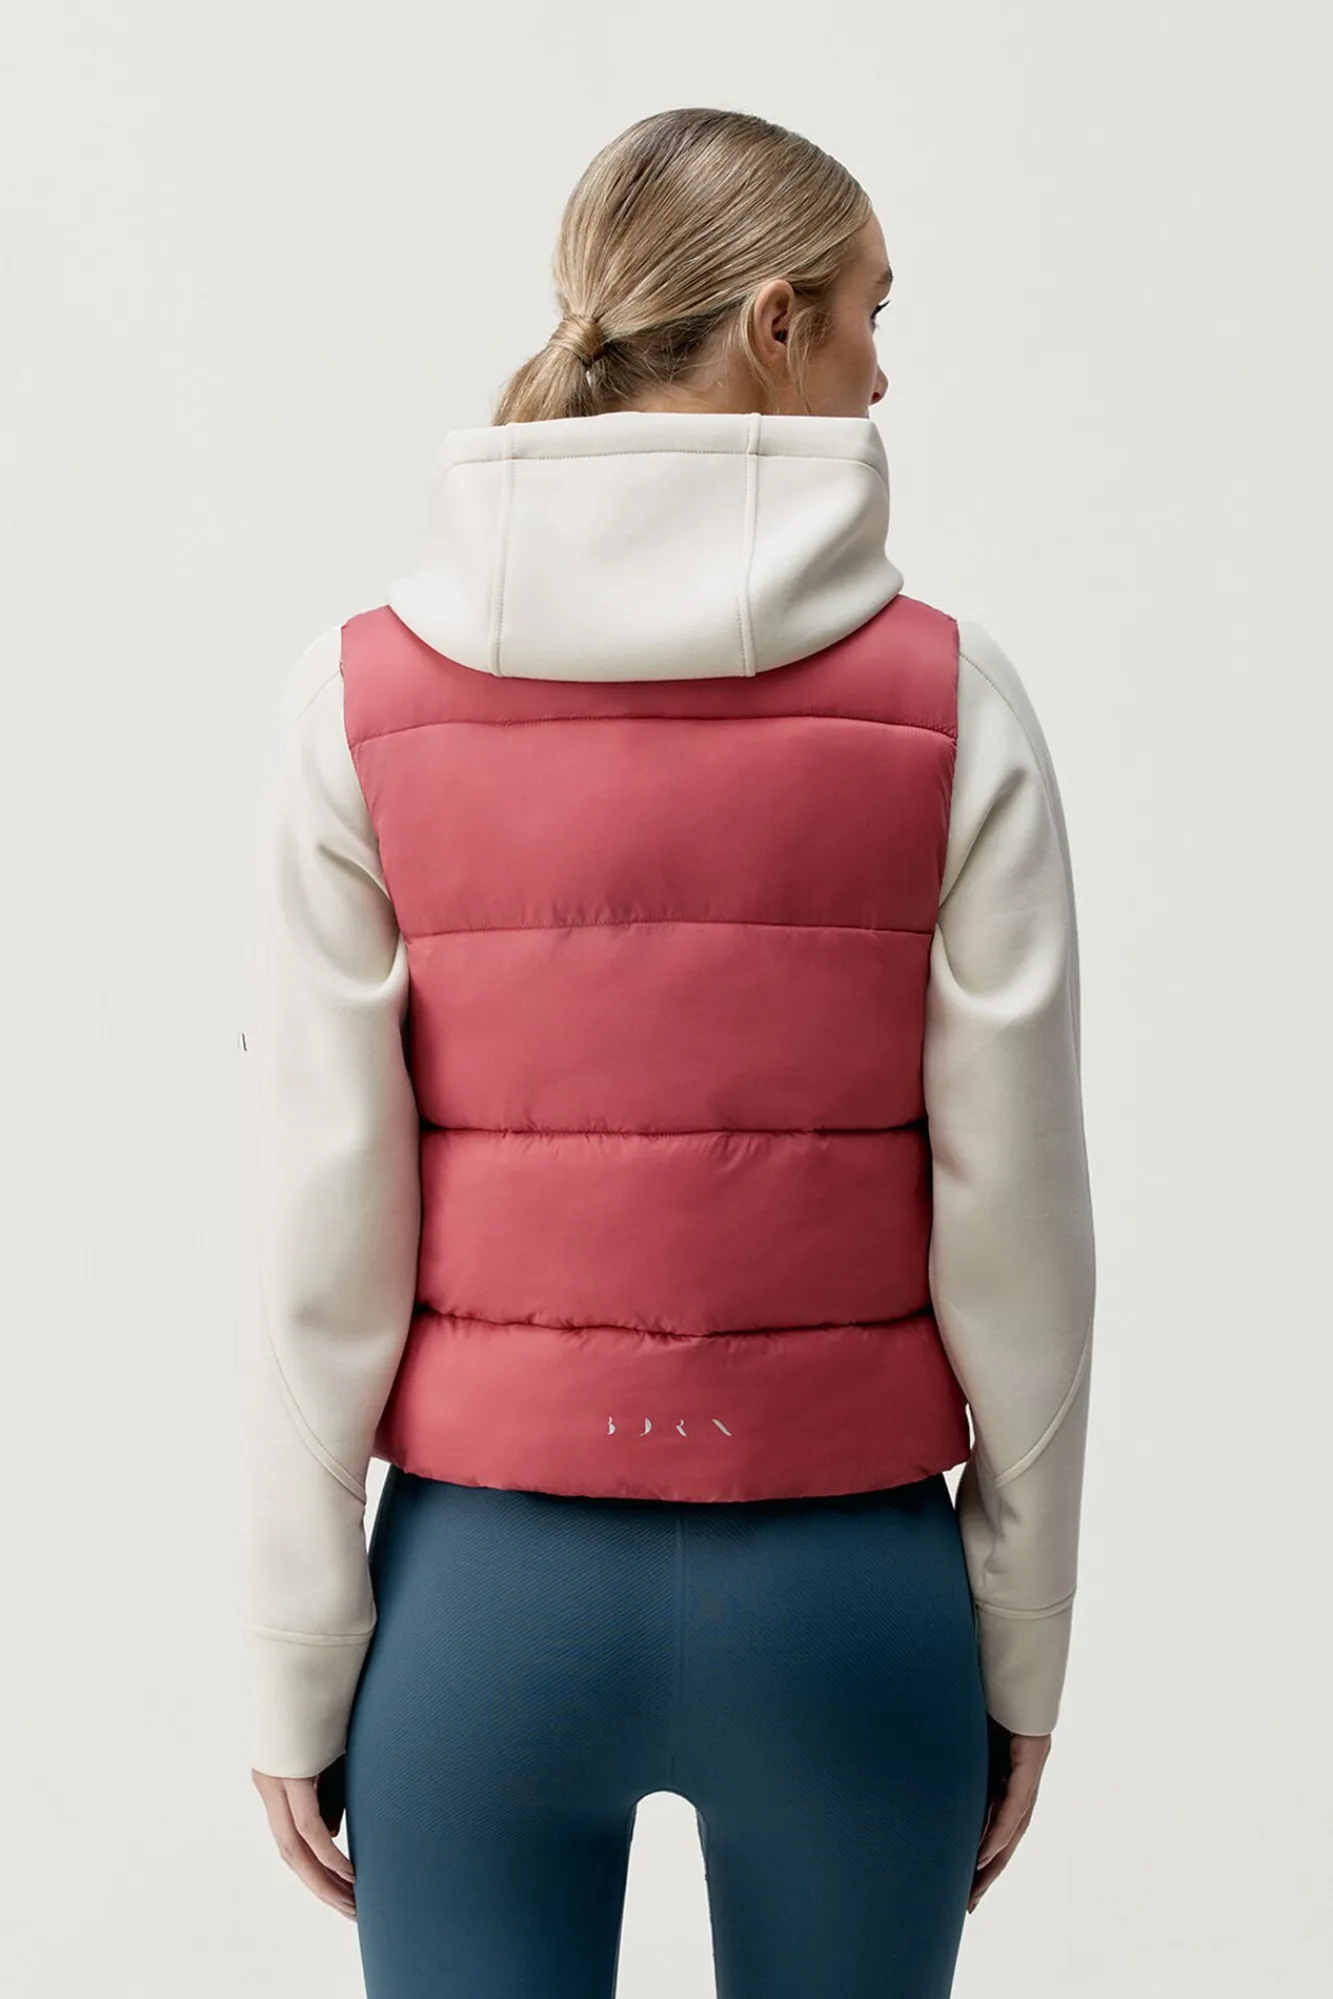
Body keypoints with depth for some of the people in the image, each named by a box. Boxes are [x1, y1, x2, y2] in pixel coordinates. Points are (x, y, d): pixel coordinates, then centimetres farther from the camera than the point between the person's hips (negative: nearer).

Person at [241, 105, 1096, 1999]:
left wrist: (301, 1669, 3)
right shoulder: (947, 699, -7)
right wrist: (1022, 1656, 7)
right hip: (849, 1581, 0)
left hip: (490, 1576, 0)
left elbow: (327, 1233, -6)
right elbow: (1015, 1217, -5)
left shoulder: (364, 701, -6)